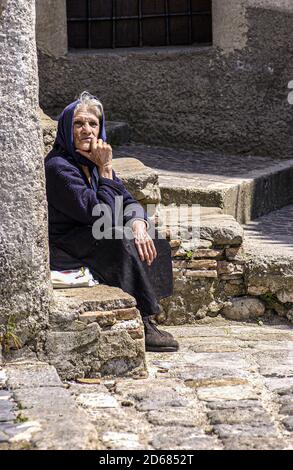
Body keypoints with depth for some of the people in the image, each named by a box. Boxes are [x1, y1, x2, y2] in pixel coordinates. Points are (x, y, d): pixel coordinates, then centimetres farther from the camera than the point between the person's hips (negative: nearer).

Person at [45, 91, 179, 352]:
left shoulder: (92, 161, 7)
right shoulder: (58, 167, -21)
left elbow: (128, 201, 4)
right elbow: (103, 216, -23)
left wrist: (138, 225, -17)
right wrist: (105, 169, -18)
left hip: (89, 239, 9)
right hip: (62, 250, -9)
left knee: (149, 243, -6)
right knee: (121, 242, -29)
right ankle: (142, 326, -21)